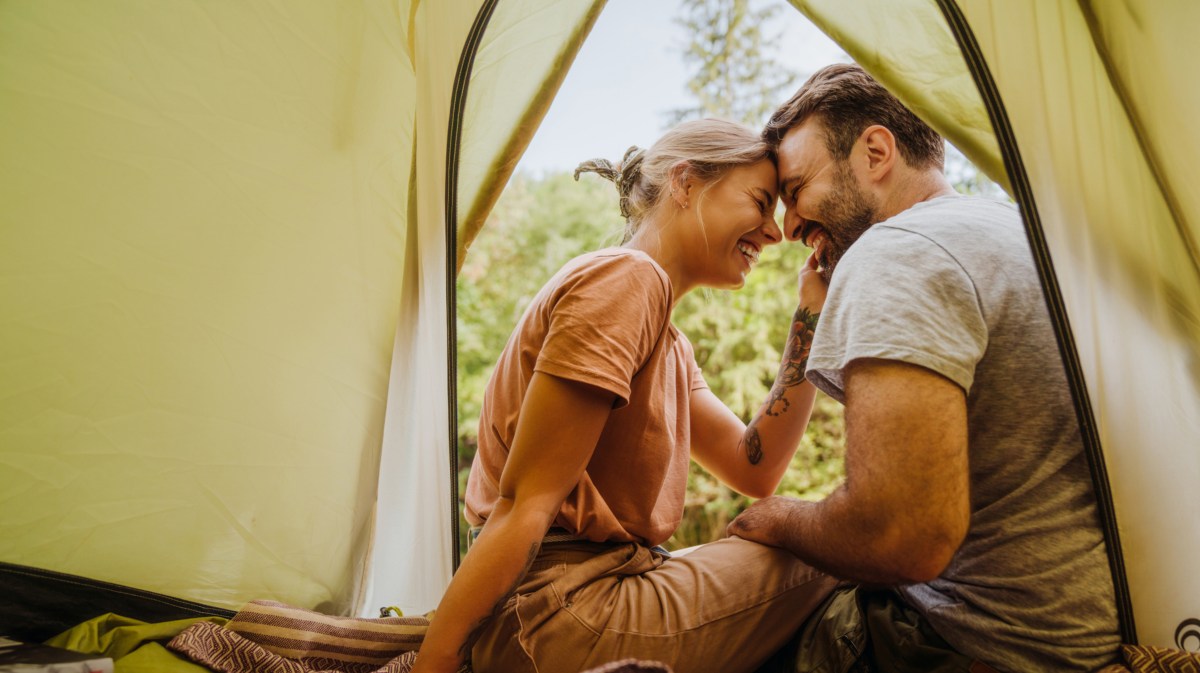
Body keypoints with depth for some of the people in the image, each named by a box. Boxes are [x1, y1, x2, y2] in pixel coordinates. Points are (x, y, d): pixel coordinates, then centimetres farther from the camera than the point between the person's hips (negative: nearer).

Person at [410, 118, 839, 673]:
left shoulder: (672, 348, 17)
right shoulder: (624, 279, -15)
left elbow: (753, 468, 7)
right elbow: (525, 508, -19)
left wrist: (809, 318, 7)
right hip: (555, 624, -9)